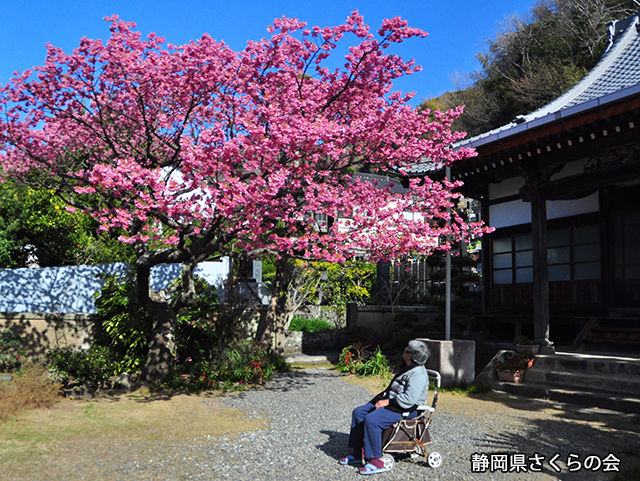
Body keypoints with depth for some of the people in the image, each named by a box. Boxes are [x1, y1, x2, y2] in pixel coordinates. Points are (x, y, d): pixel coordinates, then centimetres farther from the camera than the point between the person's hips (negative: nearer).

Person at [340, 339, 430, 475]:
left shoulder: (418, 374, -19)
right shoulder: (407, 368, 14)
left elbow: (409, 399, -27)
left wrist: (387, 402, -21)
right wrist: (383, 398, 8)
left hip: (407, 409, -11)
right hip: (392, 402, 11)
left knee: (372, 419, -29)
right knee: (358, 412, 3)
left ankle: (377, 461, -20)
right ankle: (358, 453, 10)